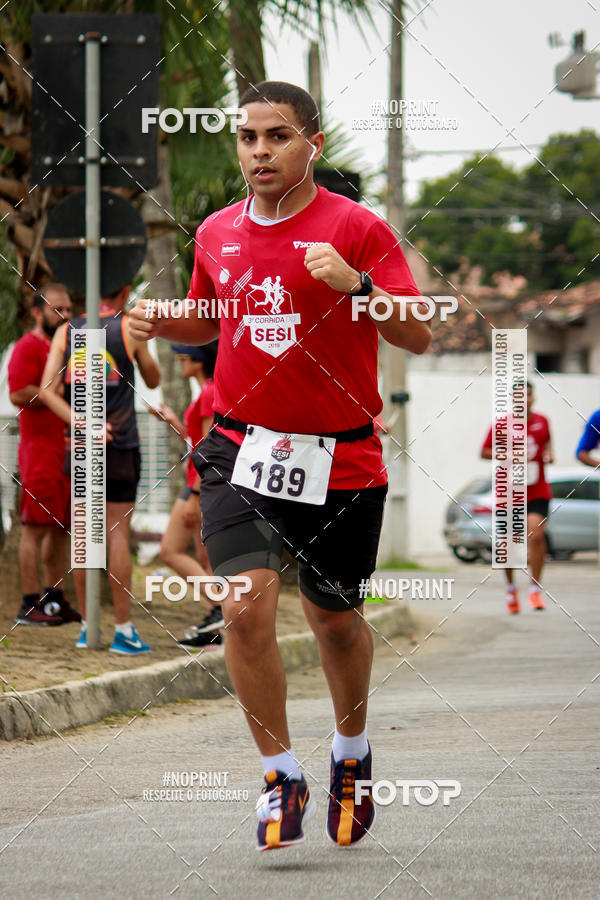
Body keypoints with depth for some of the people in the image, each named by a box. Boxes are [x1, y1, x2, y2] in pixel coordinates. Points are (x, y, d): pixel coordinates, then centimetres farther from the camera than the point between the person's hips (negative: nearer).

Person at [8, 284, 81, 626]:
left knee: (61, 528, 9)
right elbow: (19, 393, -18)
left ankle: (55, 599, 14)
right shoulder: (28, 347, -6)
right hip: (41, 447, -9)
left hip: (69, 450, 9)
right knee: (37, 526, -8)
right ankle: (30, 604, -7)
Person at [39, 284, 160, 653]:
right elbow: (153, 380, 12)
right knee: (118, 532, -2)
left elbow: (47, 391, -4)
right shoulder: (129, 329, -2)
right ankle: (123, 629, -3)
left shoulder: (66, 332, 6)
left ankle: (86, 626, 9)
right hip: (120, 445, -3)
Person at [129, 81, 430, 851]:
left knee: (334, 618, 12)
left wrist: (356, 283, -27)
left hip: (339, 460, -2)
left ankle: (351, 751, 39)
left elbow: (418, 336, -11)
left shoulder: (356, 228, -6)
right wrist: (162, 323, 4)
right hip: (240, 451, 2)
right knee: (245, 606, -16)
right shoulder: (217, 234, 8)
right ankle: (281, 775, -2)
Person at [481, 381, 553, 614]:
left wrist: (548, 454, 3)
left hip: (537, 492, 0)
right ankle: (511, 587, 30)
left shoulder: (542, 421, 5)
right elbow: (484, 452, 2)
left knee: (536, 535, -18)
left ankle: (535, 589, -8)